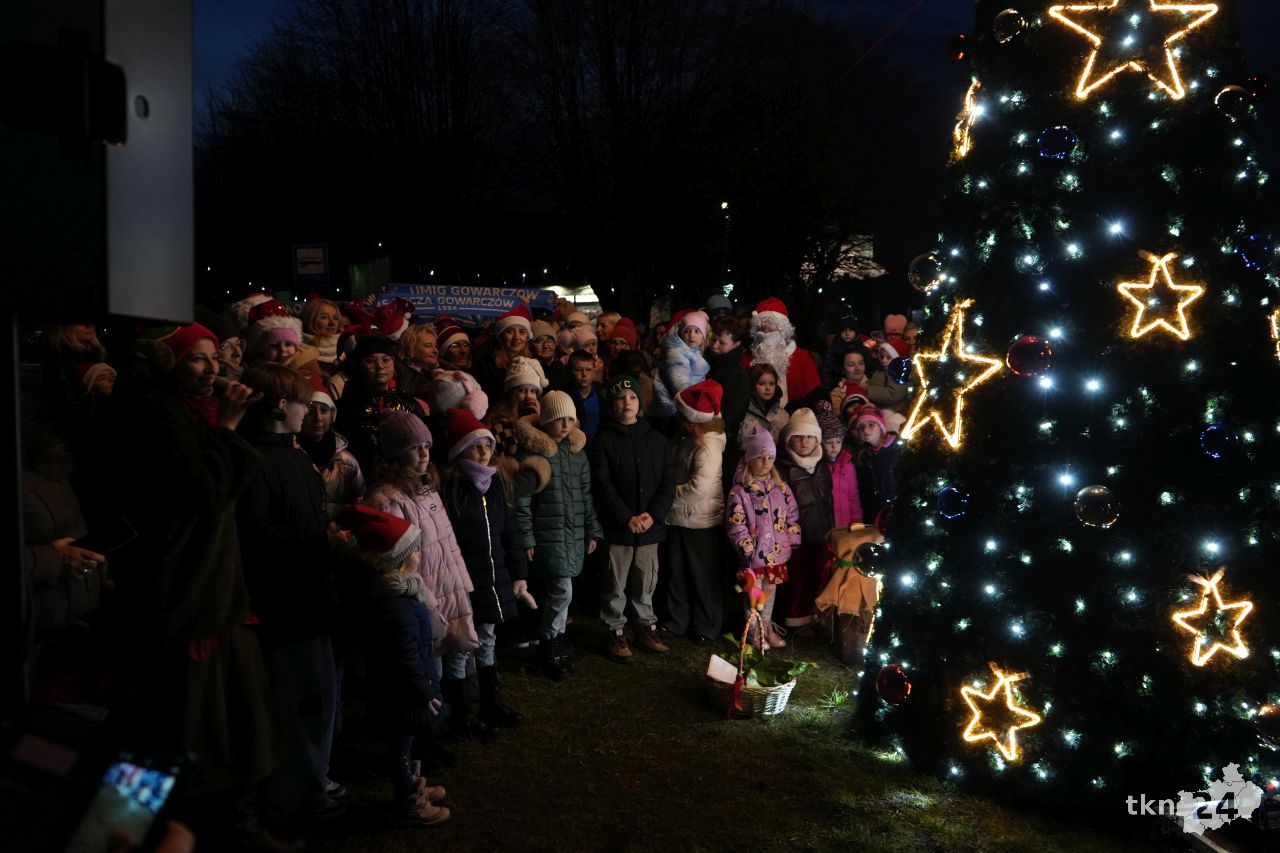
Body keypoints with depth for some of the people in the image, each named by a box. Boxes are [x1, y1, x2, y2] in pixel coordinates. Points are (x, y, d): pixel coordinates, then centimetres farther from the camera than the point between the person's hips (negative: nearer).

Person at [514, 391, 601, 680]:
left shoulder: (577, 450, 9)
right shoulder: (532, 451, -9)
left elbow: (586, 493, 14)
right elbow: (522, 500, -9)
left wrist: (593, 530, 12)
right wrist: (526, 539, -11)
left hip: (575, 534, 5)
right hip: (548, 534, -5)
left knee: (555, 591, 11)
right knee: (562, 591, -9)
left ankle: (554, 644, 25)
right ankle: (549, 647, 8)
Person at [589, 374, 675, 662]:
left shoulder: (655, 439, 7)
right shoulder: (603, 440, -3)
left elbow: (668, 481, 4)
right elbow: (603, 485, -10)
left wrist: (653, 514, -10)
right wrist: (627, 518, -16)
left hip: (651, 525, 3)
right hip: (616, 526, -3)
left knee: (647, 581, 12)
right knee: (615, 583, 5)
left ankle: (647, 627, 28)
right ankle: (616, 632, 18)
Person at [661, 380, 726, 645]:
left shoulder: (708, 446, -20)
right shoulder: (686, 440, 6)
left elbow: (700, 487, -28)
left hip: (700, 521, -8)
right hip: (678, 517, 8)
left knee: (703, 576, 7)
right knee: (677, 573, 18)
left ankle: (706, 628, 21)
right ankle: (677, 621, 32)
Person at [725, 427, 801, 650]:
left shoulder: (781, 488, 5)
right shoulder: (739, 492, -11)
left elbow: (792, 515, 10)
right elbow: (735, 525, -13)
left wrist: (792, 540, 3)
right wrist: (748, 548, -15)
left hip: (777, 552, 5)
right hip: (754, 554, -4)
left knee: (770, 590, 18)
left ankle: (767, 625, 34)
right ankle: (754, 631, 22)